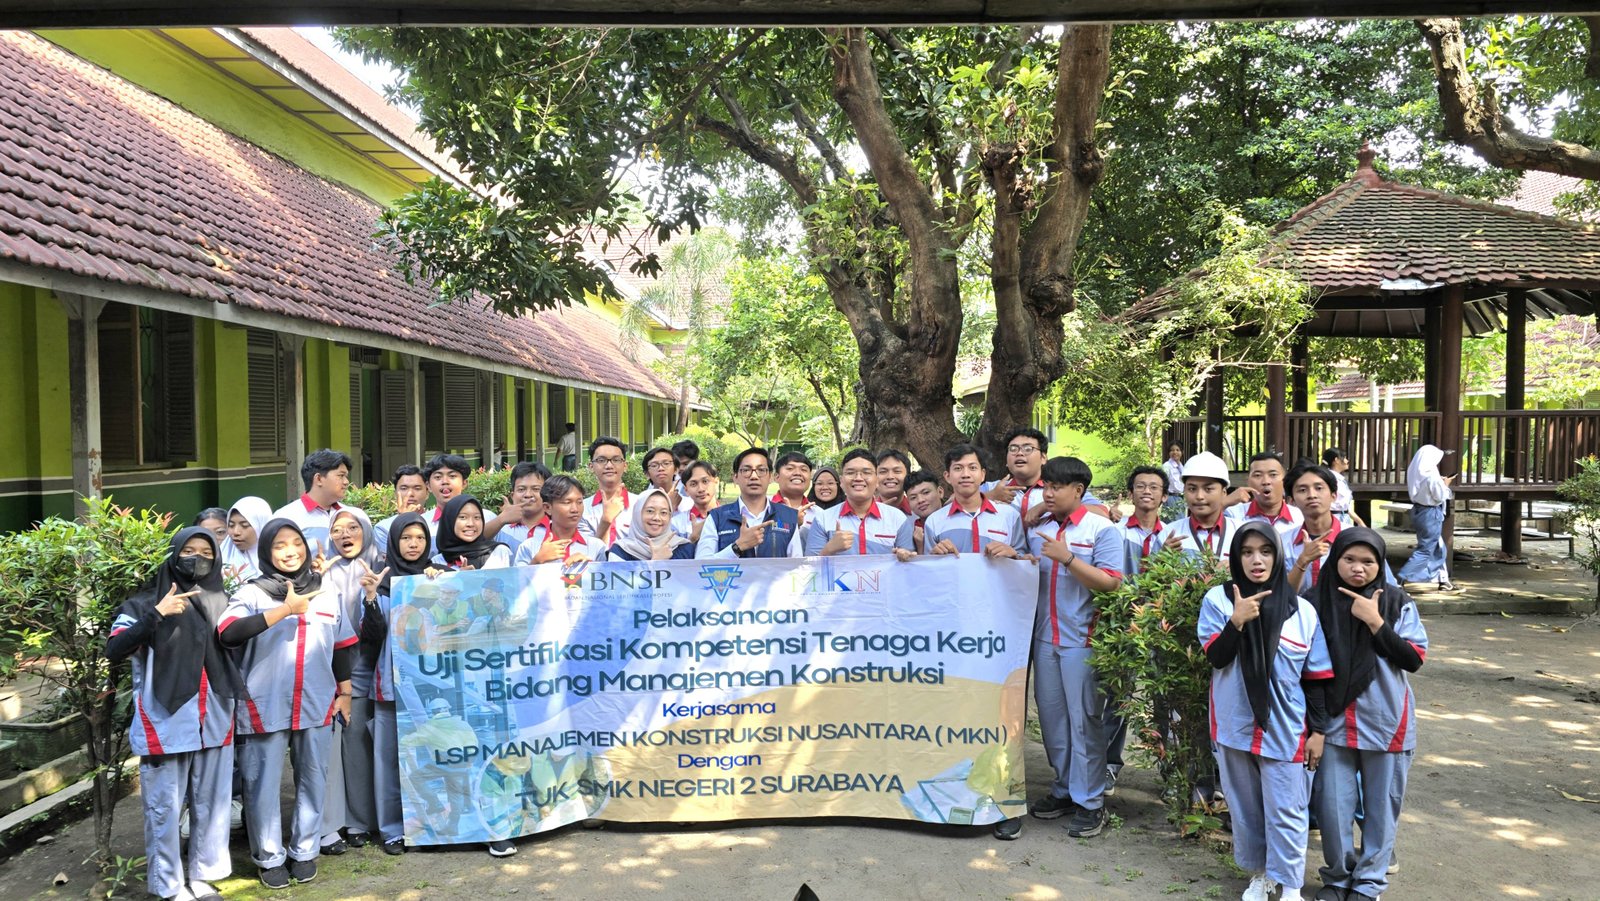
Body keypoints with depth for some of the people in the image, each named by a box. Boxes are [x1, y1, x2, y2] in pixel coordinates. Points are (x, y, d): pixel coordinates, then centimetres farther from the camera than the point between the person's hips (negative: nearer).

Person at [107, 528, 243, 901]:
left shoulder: (222, 601, 8)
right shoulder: (147, 602, -3)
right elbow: (114, 650, -16)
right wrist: (157, 614, -24)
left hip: (214, 720, 4)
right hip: (165, 722, -4)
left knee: (211, 801, 11)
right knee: (165, 807, 4)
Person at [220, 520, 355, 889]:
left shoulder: (325, 593, 7)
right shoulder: (252, 593, -4)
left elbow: (342, 646, 15)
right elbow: (228, 634, -23)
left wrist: (345, 693, 13)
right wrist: (283, 610, -24)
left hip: (315, 705, 3)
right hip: (265, 706, -3)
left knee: (312, 779, 11)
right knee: (263, 785, 6)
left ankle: (304, 851, 27)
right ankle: (270, 857, 23)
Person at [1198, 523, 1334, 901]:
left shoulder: (1302, 610, -1)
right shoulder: (1218, 599, -3)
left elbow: (1318, 677, 4)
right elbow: (1215, 657, -10)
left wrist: (1318, 731, 3)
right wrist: (1237, 621, -25)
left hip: (1285, 729, -1)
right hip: (1235, 726, 1)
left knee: (1285, 812, 1)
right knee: (1245, 808, 14)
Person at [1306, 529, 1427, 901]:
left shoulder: (1397, 602, -5)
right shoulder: (1320, 602, -4)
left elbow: (1415, 658, -8)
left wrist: (1376, 622, -18)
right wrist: (1314, 719, -1)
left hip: (1385, 723, 0)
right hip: (1334, 722, 0)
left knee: (1381, 806, 10)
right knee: (1332, 805, 5)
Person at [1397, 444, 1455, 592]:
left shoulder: (1416, 473, 4)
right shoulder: (1431, 475, -21)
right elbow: (1440, 496, -16)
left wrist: (1440, 483, 13)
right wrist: (1446, 485, 0)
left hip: (1418, 511, 9)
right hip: (1430, 513, -9)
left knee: (1439, 548, 20)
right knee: (1425, 550, -3)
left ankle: (1443, 581, 28)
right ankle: (1400, 579, -9)